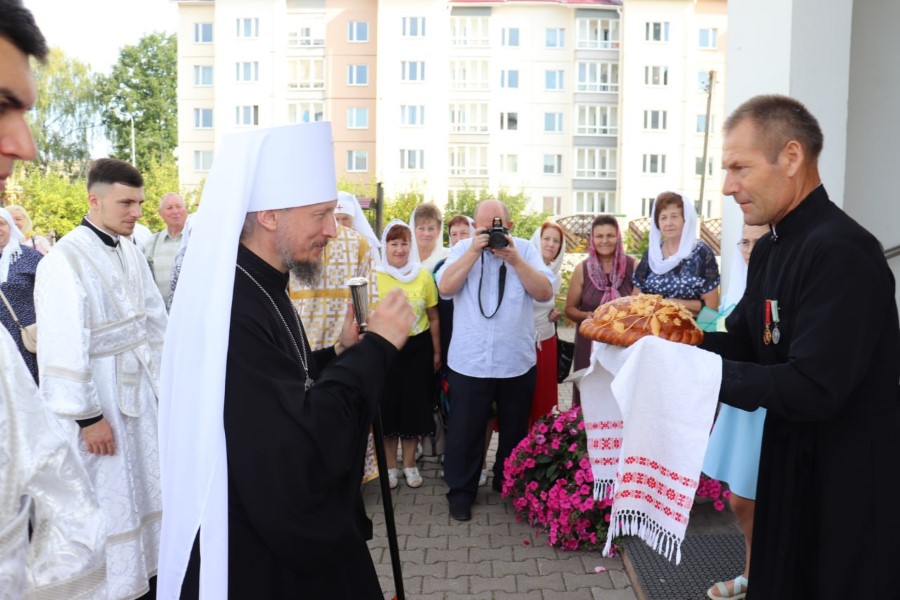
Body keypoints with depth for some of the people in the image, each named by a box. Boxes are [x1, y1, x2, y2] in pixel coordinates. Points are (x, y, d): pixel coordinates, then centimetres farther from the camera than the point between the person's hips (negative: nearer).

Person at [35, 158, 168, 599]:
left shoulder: (131, 253, 4)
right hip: (96, 398, -6)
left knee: (143, 487, 16)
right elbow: (62, 348, -18)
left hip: (138, 390, 7)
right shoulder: (65, 260, -17)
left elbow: (156, 322, 10)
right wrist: (87, 415, -15)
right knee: (107, 499, 6)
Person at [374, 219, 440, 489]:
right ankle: (390, 465, 26)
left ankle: (409, 464, 27)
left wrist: (436, 352, 7)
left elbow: (434, 318, 6)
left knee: (414, 405, 9)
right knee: (388, 405, 8)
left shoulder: (424, 275, 0)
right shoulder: (375, 276, -5)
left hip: (418, 350, 1)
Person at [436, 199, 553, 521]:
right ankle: (460, 491, 26)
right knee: (465, 432, 8)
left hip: (517, 362, 2)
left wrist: (513, 258, -17)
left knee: (515, 430, 17)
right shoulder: (463, 248, 1)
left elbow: (545, 292, -8)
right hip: (469, 362, -1)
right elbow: (445, 287, -12)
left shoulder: (525, 249, 2)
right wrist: (474, 251, -18)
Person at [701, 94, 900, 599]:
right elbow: (741, 342, 8)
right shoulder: (771, 249, 6)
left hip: (850, 483, -8)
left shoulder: (841, 252, -25)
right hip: (792, 462, 8)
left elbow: (813, 389, -30)